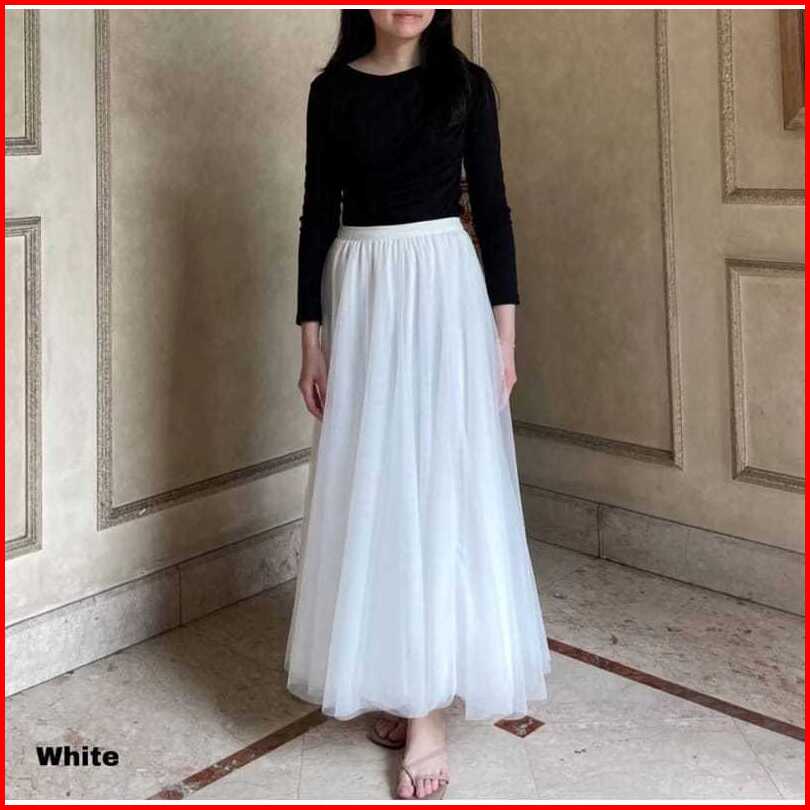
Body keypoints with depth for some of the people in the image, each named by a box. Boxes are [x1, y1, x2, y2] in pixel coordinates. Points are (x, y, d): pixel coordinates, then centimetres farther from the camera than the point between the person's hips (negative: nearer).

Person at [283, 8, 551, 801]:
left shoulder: (467, 83, 3)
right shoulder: (332, 89, 6)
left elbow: (492, 208, 3)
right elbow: (318, 213, 6)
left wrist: (505, 329, -3)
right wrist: (311, 336, 1)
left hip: (445, 289, -2)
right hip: (361, 293, 2)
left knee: (441, 483, -6)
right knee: (371, 484, 4)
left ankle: (431, 708, 0)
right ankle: (392, 683, 19)